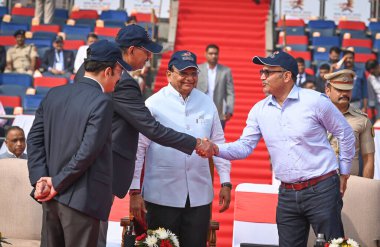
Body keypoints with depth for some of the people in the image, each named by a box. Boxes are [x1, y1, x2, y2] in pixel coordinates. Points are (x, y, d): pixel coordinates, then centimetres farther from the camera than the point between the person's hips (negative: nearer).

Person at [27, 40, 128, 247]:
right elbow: (88, 151, -19)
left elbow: (34, 138, 5)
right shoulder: (102, 102, -15)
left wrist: (40, 179, 0)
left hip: (50, 196, 7)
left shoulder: (54, 94, 7)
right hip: (81, 200, -7)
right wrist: (58, 183, -10)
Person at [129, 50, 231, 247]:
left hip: (199, 196, 3)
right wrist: (135, 191, -9)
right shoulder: (154, 104, -4)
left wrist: (225, 182, 7)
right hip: (161, 196, -3)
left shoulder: (207, 103, 8)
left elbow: (218, 144, 13)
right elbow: (139, 148, -5)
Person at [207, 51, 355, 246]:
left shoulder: (315, 101, -9)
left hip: (321, 190, -4)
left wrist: (344, 172, 5)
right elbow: (244, 146, 1)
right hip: (287, 194, 5)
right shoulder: (259, 110, 4)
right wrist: (217, 149, -17)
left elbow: (345, 134, 1)